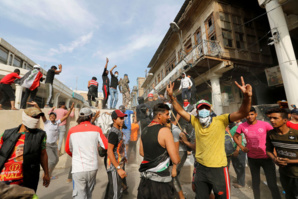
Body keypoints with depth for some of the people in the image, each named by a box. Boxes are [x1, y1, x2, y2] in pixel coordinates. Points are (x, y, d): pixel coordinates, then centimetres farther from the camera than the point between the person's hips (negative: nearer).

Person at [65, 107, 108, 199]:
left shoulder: (72, 130, -3)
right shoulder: (97, 129, -5)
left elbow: (68, 150, 9)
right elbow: (106, 146, -5)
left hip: (78, 168, -1)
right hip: (93, 167, 2)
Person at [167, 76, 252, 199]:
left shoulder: (220, 120, -12)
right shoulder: (195, 122, -4)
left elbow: (242, 113, -21)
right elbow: (180, 111, -2)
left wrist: (247, 97, -39)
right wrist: (171, 96, -12)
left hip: (218, 169, -3)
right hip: (201, 168, 3)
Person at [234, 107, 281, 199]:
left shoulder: (264, 124, -13)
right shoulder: (242, 126, -9)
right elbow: (235, 137, 6)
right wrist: (242, 147, -5)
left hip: (266, 157, -2)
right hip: (252, 158, 2)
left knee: (272, 184, 3)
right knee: (255, 182, 18)